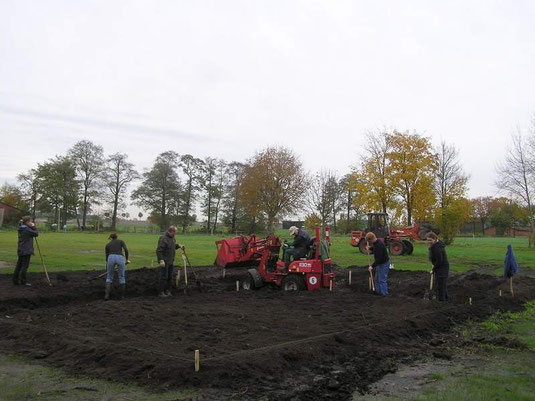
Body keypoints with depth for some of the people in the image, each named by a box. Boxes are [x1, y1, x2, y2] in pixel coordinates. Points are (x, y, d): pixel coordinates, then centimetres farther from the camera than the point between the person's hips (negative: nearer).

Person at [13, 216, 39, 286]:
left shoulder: (21, 229, 13)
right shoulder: (26, 229, -16)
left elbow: (31, 233, 17)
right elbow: (36, 233, -12)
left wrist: (32, 227, 4)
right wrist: (34, 226, -1)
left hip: (21, 250, 9)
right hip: (26, 251, -9)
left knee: (19, 265, 12)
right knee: (25, 265, -4)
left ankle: (15, 280, 17)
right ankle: (23, 281, -1)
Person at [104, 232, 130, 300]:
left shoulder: (108, 244, 28)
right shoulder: (121, 241, 24)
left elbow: (107, 257, 28)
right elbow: (126, 250, 5)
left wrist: (107, 270, 34)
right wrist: (127, 259, 17)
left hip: (111, 258, 1)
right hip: (120, 258, -1)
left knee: (109, 277, 17)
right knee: (122, 277, 15)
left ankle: (107, 295, 4)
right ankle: (121, 296, 18)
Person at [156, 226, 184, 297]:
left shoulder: (172, 238, 10)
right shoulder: (163, 239, -18)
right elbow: (159, 251, -22)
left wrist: (179, 246, 14)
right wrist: (161, 260, -28)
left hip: (171, 262, 9)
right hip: (164, 262, -9)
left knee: (170, 277, 13)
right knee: (164, 277, -4)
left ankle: (168, 291, 22)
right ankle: (161, 292, 5)